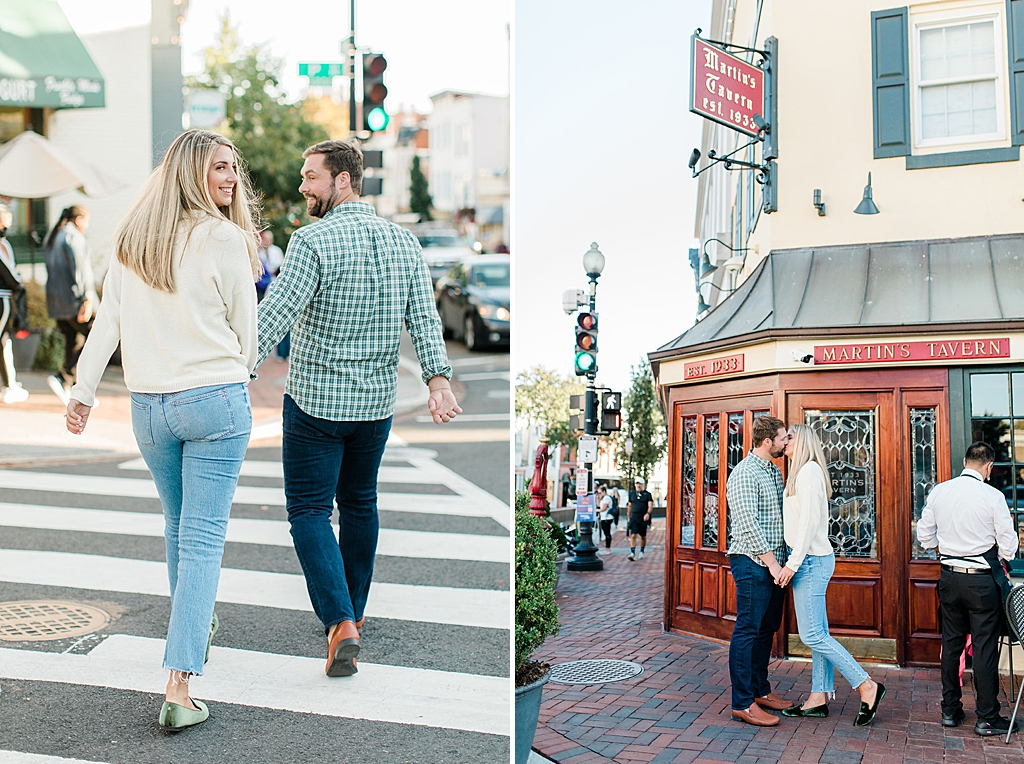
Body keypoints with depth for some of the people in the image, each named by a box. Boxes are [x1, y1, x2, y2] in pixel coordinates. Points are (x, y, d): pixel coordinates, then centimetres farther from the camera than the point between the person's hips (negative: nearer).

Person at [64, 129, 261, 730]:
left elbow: (108, 319, 7)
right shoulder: (226, 240, -9)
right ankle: (179, 690, -9)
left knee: (179, 528, 24)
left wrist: (84, 389, 10)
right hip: (216, 399, -5)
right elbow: (245, 327, -1)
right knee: (203, 538, -4)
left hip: (149, 405, 6)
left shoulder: (131, 240, 7)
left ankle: (197, 626, 46)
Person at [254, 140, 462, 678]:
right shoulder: (404, 243, 5)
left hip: (315, 401, -6)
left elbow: (274, 317, -21)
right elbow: (425, 319, -4)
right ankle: (353, 609, 33)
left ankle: (340, 623, -11)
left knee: (309, 511, 2)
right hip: (377, 401, 6)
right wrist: (438, 378, -11)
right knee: (360, 503, 20)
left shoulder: (314, 241, -14)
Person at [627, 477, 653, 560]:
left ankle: (642, 552, 29)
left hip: (643, 519, -1)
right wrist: (629, 517, 17)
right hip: (634, 518, 1)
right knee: (633, 535, -12)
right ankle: (632, 553, -17)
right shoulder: (632, 493, 9)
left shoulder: (647, 494, 0)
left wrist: (648, 513, -29)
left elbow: (650, 505, -10)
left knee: (643, 536, 10)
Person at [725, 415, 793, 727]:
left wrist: (783, 559, 15)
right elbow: (748, 523, -20)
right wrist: (770, 560, -21)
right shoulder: (745, 473, -13)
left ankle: (760, 690, 25)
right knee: (748, 630, -6)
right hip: (753, 562, -9)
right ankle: (742, 702, -4)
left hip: (774, 562, 9)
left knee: (767, 628, 15)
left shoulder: (774, 471, 16)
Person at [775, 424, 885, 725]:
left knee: (812, 634, -10)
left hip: (811, 561, -10)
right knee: (818, 633, 9)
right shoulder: (803, 472, 18)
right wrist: (794, 561, 14)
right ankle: (819, 698, 12)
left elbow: (809, 521, -19)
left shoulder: (808, 470, -12)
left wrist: (793, 563, -21)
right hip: (813, 561, 10)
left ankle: (867, 686, -6)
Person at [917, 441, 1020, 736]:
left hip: (949, 577, 5)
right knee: (985, 648, 3)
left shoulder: (938, 492, -1)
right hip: (981, 581, -4)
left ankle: (950, 710, 23)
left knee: (951, 643, 14)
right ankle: (987, 718, 10)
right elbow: (1008, 548, -8)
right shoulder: (993, 496, -14)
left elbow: (924, 535, 9)